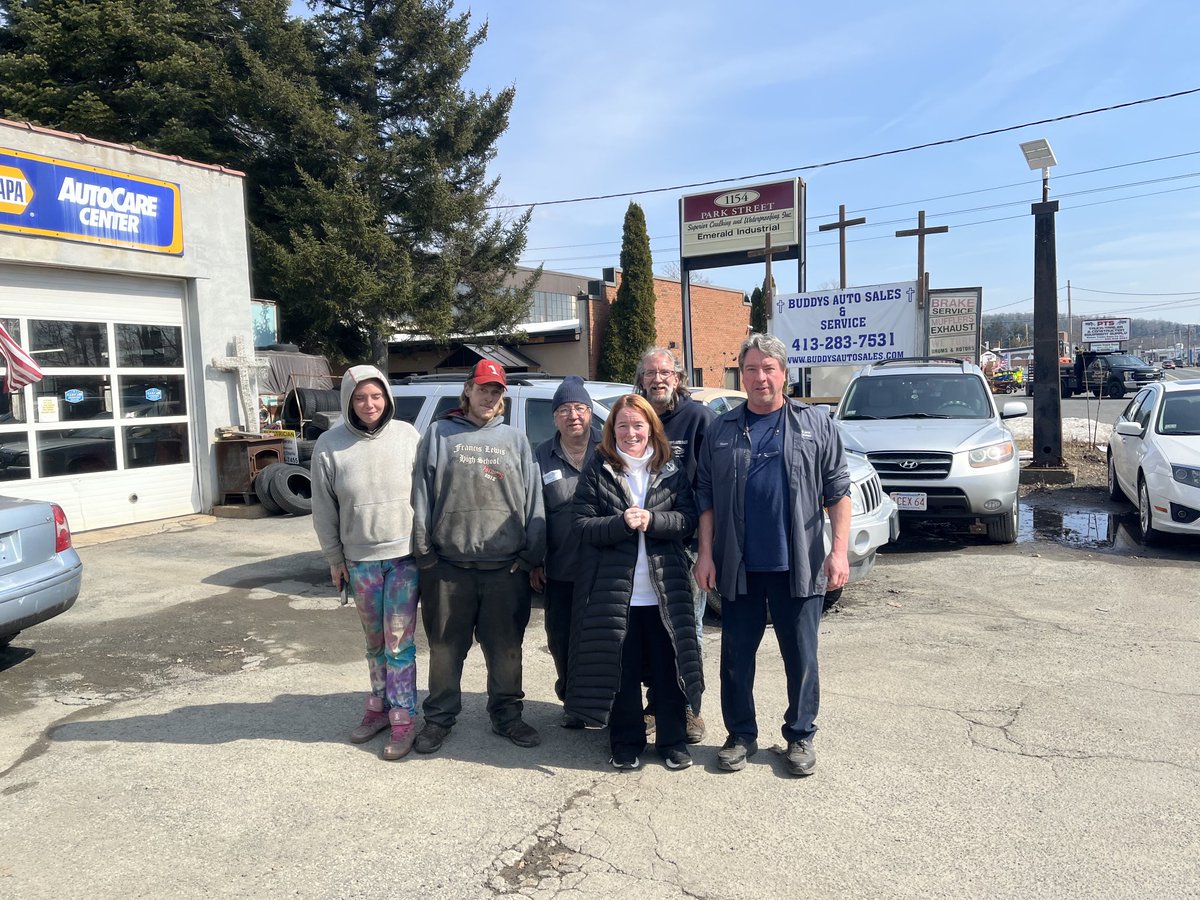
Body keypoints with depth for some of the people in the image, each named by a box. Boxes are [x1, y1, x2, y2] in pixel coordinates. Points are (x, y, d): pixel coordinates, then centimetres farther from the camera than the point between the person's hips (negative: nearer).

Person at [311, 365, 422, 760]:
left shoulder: (407, 436, -5)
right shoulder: (330, 445, -4)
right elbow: (324, 509, 3)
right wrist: (334, 558, 4)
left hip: (406, 555, -2)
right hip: (360, 560, 2)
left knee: (398, 643, 0)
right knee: (375, 642, 15)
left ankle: (403, 719, 11)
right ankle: (379, 706, 31)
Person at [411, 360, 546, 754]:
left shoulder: (515, 439, 11)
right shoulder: (440, 434, 7)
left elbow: (532, 498, 7)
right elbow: (422, 493, 3)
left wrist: (531, 553, 0)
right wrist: (424, 551, -3)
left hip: (506, 567, 1)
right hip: (448, 566, -1)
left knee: (505, 648, 10)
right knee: (446, 647, 10)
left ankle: (507, 714, 25)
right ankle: (439, 717, 25)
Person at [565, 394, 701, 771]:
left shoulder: (671, 470, 6)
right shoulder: (597, 471, 1)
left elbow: (688, 520, -1)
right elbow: (583, 524, -5)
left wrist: (650, 520, -18)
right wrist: (622, 523, -21)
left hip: (665, 591, 1)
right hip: (614, 591, -1)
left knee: (670, 669, 9)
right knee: (621, 672, 8)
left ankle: (674, 741, 25)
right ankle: (626, 744, 24)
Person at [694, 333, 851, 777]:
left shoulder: (816, 424, 3)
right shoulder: (721, 430, 6)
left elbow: (838, 491, 1)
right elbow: (706, 496, 6)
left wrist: (839, 550, -6)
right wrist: (706, 553, 0)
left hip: (799, 567, -1)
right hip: (738, 568, 1)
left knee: (801, 657, 9)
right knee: (736, 655, 10)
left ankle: (800, 736, 27)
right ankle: (741, 735, 26)